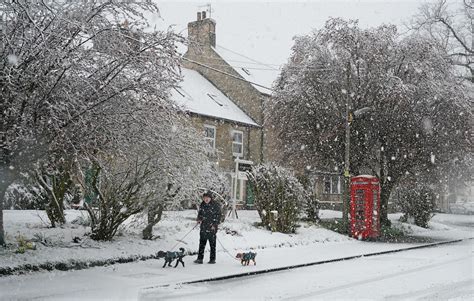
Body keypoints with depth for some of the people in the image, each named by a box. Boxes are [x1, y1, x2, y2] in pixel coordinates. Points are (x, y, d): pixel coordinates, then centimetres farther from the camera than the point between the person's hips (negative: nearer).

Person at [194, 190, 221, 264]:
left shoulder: (215, 205, -7)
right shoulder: (202, 205, 8)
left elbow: (218, 215, -5)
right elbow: (200, 213, 20)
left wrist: (215, 224, -13)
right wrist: (199, 219, 0)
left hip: (212, 228, -4)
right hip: (203, 227, 5)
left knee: (212, 244, 3)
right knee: (202, 243, 4)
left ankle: (212, 259, 11)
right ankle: (200, 258, 7)